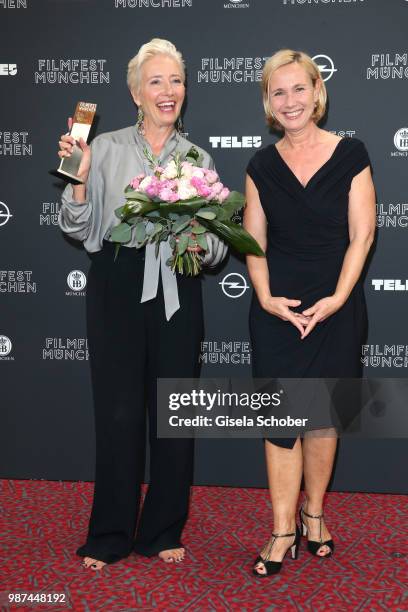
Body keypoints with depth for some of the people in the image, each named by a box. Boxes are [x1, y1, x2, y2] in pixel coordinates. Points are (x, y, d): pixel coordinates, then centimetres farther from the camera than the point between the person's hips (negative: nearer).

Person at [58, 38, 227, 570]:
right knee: (119, 412, 1)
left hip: (176, 293, 2)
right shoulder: (106, 148, 4)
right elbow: (81, 230, 2)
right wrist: (79, 177, -12)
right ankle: (109, 536, 18)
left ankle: (164, 531, 23)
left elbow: (219, 246, 11)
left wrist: (202, 244, -10)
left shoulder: (200, 159, 10)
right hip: (117, 289, -2)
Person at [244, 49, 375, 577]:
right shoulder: (262, 166, 6)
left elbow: (361, 235, -4)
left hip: (335, 310, -1)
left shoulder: (350, 155, -1)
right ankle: (284, 531, 10)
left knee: (324, 415, 9)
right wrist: (266, 297, -10)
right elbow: (253, 241, 4)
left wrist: (336, 299, -13)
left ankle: (314, 511, 27)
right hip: (276, 311, 1)